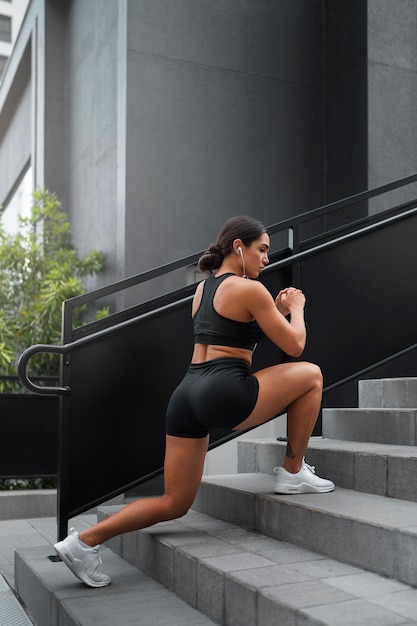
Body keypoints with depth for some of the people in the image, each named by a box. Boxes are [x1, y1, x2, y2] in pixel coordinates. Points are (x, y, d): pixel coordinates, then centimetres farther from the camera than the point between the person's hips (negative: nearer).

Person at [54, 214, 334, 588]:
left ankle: (85, 541, 4)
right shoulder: (250, 289, -4)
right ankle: (294, 473, 15)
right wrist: (296, 308, 18)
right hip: (225, 394, -8)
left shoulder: (203, 289, 21)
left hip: (188, 396, 8)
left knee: (174, 504, 12)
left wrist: (277, 311, 27)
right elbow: (294, 345, 0)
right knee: (311, 375, 11)